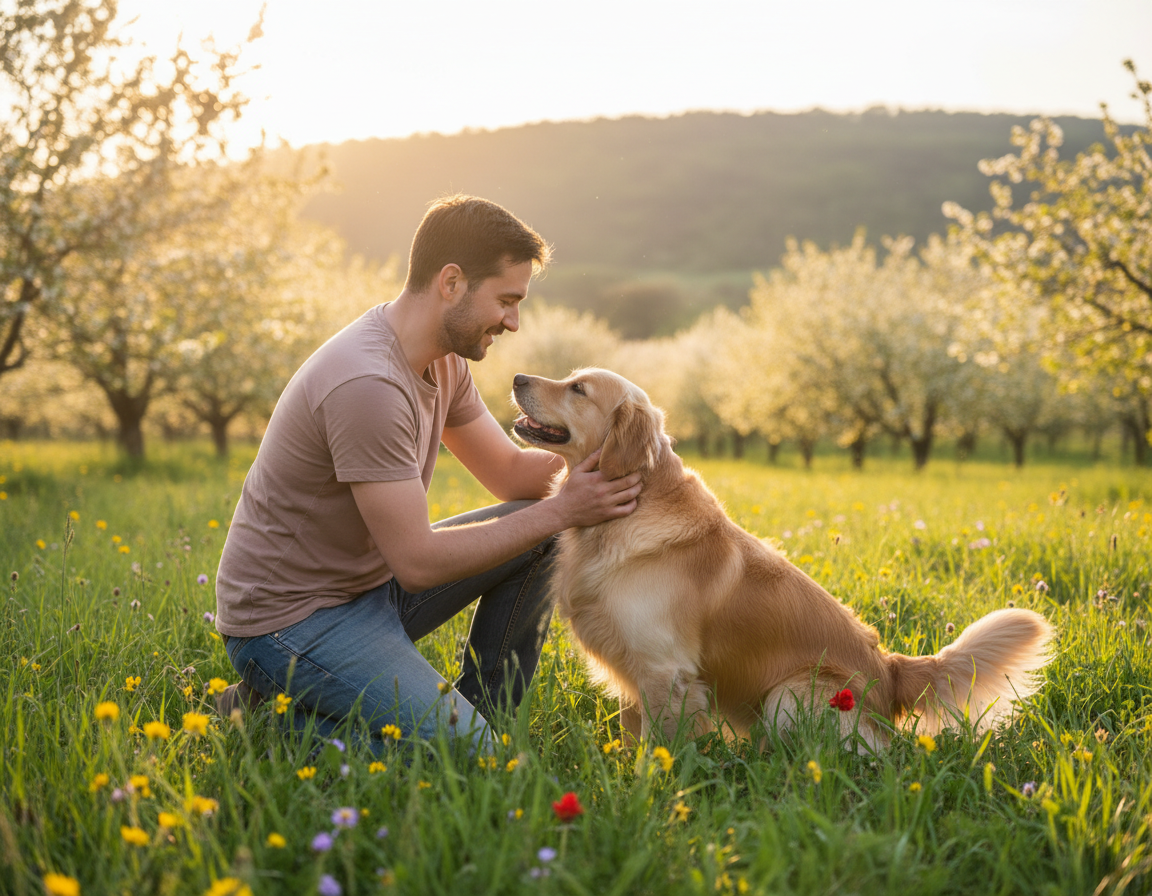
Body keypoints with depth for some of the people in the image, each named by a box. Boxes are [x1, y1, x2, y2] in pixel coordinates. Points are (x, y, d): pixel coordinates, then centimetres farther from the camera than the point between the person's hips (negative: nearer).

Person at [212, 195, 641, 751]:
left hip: (374, 582, 10)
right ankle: (278, 721, -2)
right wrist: (561, 510, -21)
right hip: (290, 617, -9)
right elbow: (418, 562, -26)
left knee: (540, 537, 2)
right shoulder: (368, 384, -29)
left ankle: (484, 715, 11)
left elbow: (509, 471, 12)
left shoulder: (444, 360, 2)